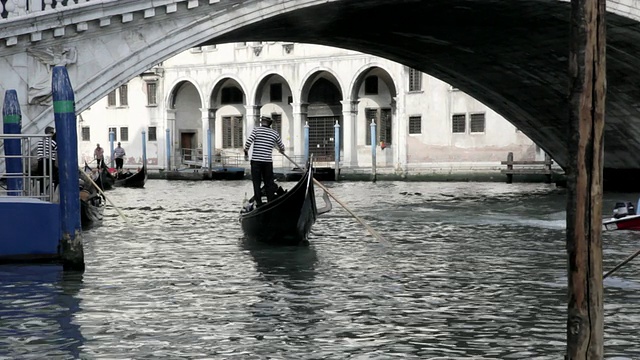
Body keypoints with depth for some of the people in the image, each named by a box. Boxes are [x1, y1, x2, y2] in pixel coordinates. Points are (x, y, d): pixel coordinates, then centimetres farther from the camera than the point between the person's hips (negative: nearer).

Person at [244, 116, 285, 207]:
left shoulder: (256, 130, -1)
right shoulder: (275, 133, 7)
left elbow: (249, 141, -12)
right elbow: (281, 147, 17)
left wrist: (246, 151, 4)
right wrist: (282, 151, 39)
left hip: (256, 161, -2)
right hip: (268, 161, 2)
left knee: (256, 182, 3)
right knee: (269, 183, 9)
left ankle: (258, 203, 1)